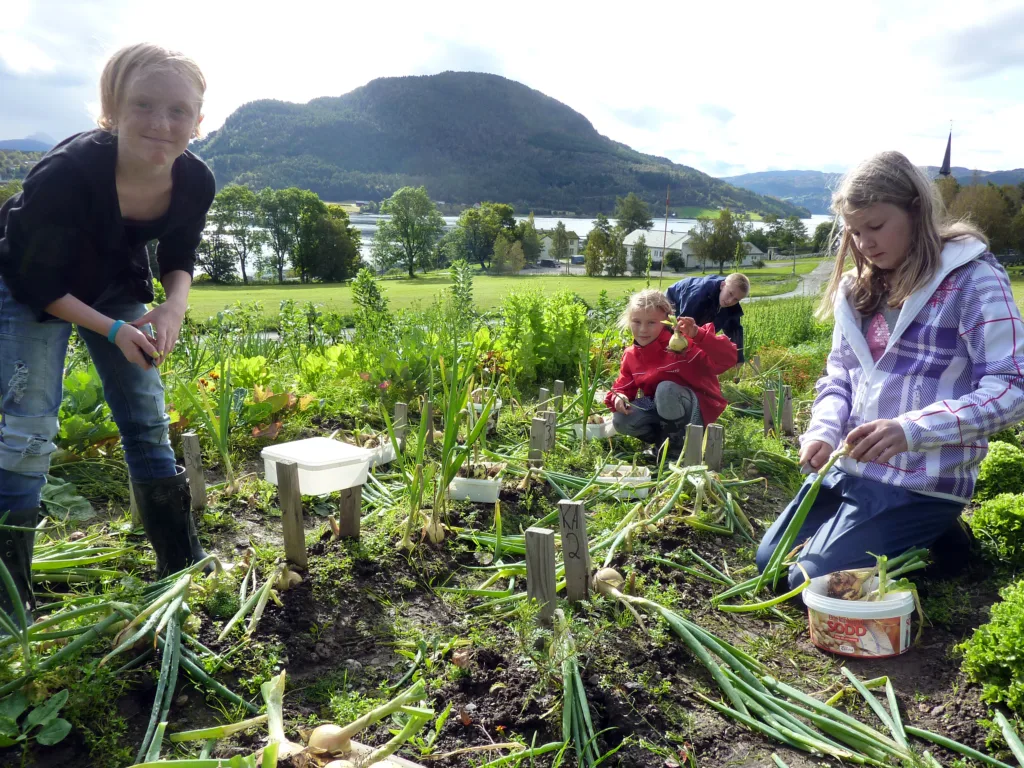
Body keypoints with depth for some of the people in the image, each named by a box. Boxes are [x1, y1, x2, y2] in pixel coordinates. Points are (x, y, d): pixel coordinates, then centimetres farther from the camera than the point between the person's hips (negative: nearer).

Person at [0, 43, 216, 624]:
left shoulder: (195, 181, -22)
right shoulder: (68, 171, -36)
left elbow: (180, 256, -4)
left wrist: (176, 303, -24)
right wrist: (113, 331, -28)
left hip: (116, 287, 4)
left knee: (148, 420, 4)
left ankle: (184, 565, 17)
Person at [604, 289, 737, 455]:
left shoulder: (682, 343, -23)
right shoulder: (631, 356, -2)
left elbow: (727, 359, -33)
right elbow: (624, 387, 8)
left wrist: (698, 334, -46)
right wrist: (618, 397, -18)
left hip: (697, 408, -5)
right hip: (660, 408, 5)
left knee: (666, 388, -37)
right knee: (621, 421, -18)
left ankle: (679, 443, -13)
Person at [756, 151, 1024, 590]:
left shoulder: (971, 277, -12)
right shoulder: (861, 287, 8)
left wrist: (911, 429, -33)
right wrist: (824, 430, -10)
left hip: (920, 483, -7)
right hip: (849, 467, 7)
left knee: (812, 583, -8)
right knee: (770, 562, 12)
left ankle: (934, 541, 13)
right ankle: (910, 541, 24)